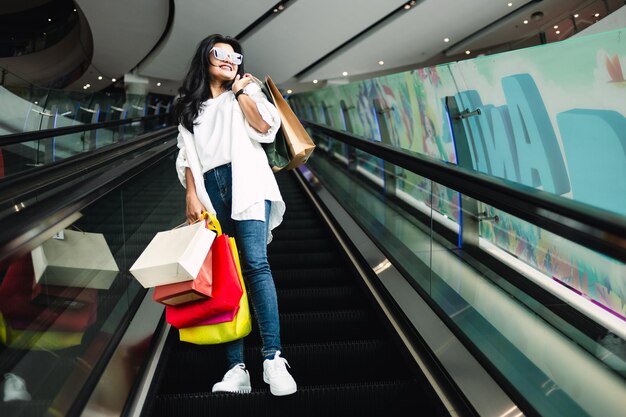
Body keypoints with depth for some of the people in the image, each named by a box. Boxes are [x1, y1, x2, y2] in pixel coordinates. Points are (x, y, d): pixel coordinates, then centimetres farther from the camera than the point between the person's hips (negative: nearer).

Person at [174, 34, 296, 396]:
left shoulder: (246, 90, 19)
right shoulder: (191, 107, 25)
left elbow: (266, 128, -1)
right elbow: (187, 157, 14)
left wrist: (241, 91, 6)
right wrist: (192, 196, 1)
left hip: (246, 184, -2)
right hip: (210, 191, 3)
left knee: (255, 263, -20)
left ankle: (273, 359, -21)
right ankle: (237, 368, -7)